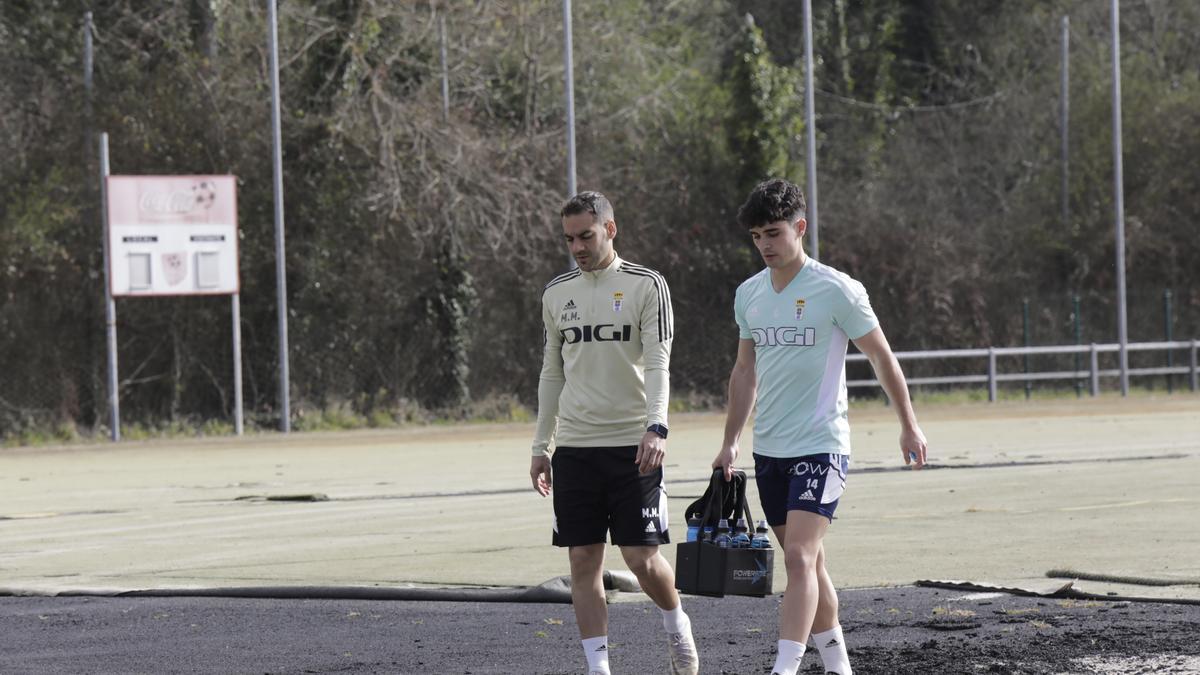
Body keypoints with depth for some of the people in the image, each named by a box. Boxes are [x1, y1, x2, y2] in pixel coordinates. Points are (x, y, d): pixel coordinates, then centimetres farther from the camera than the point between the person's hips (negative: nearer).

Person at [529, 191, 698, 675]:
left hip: (632, 445, -4)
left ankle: (677, 626, 24)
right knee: (583, 560, 0)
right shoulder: (556, 293, 11)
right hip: (574, 447, 4)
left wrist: (656, 426, -25)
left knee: (642, 557, -5)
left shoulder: (646, 286, -3)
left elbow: (657, 364, -10)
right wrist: (541, 445, 14)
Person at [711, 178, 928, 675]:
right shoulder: (748, 294, 8)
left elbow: (882, 358, -1)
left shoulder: (836, 290, -10)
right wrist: (730, 443, 17)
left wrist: (909, 426, 3)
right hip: (769, 448, 6)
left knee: (799, 557, -18)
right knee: (806, 561, 12)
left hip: (820, 446, -6)